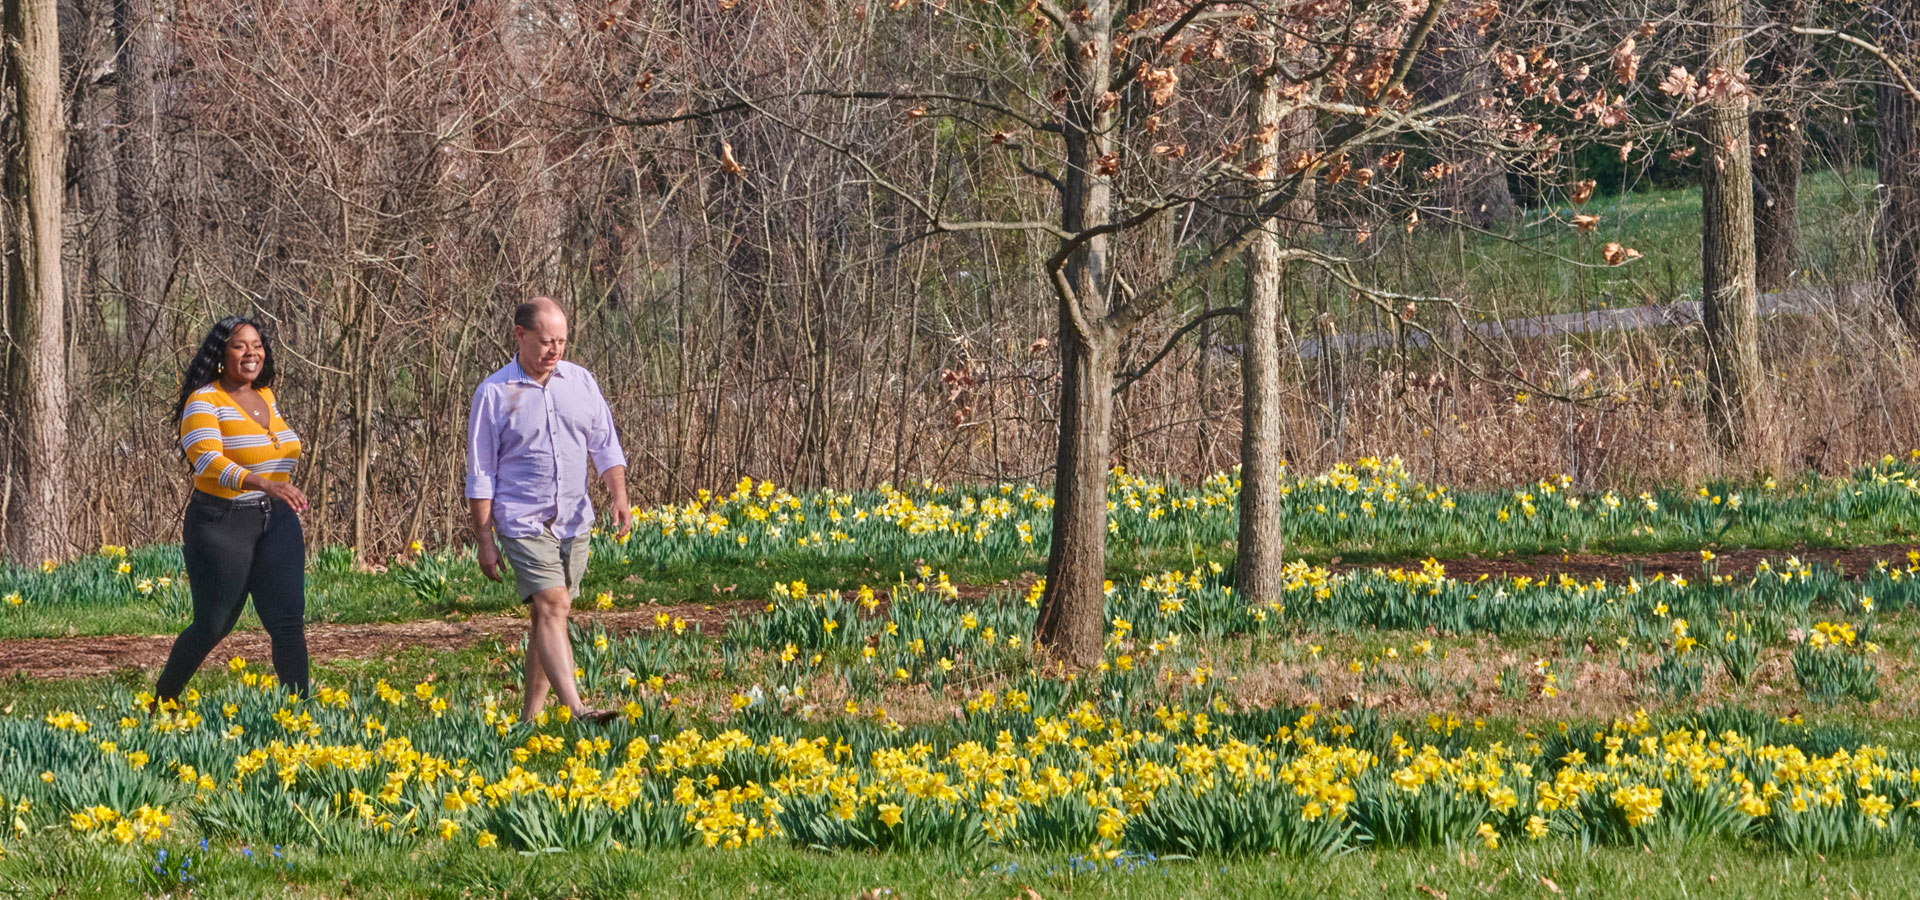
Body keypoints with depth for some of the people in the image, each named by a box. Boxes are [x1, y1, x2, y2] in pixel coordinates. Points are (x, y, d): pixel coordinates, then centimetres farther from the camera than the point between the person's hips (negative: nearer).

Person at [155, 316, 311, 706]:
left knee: (289, 622, -4)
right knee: (213, 626, 2)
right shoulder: (204, 402, -11)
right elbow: (209, 461, -28)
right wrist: (264, 484, -42)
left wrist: (292, 526, 20)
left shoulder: (265, 397, 12)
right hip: (222, 524, -6)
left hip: (275, 524, 6)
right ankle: (162, 703, 21)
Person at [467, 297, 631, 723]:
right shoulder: (494, 393, -4)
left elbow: (606, 447, 10)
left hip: (574, 522, 5)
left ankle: (529, 716, 16)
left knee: (549, 616, 7)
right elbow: (480, 476, -2)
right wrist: (484, 540, -5)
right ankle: (577, 711, -29)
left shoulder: (581, 382, 8)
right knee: (550, 607, -18)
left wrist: (619, 496, -7)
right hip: (523, 522, -5)